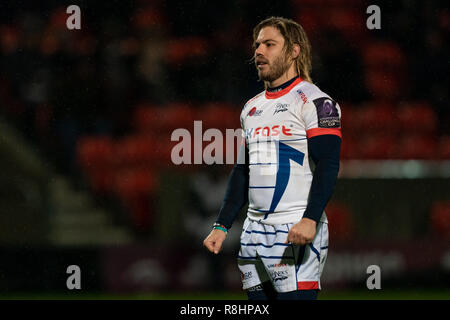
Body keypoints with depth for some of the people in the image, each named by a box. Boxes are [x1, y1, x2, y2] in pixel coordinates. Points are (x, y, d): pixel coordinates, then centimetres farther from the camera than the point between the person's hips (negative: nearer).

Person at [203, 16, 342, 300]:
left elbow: (327, 165, -14)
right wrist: (222, 226, 17)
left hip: (295, 234, -8)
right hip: (255, 231, 8)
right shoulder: (252, 108, 20)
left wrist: (310, 219, -26)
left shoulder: (313, 101, -5)